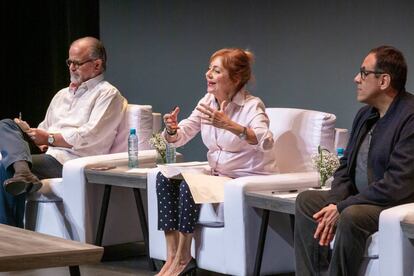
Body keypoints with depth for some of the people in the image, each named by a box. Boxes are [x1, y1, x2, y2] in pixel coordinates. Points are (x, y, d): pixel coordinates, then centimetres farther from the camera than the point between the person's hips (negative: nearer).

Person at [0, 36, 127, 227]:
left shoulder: (108, 94, 2)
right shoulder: (63, 94, 29)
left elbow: (89, 136, -12)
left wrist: (50, 138, -10)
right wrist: (35, 138, 1)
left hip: (69, 160, -8)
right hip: (47, 153, 8)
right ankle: (23, 172, -45)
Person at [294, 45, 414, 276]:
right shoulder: (365, 114, 11)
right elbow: (346, 167, 15)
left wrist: (342, 208, -21)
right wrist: (334, 202, -6)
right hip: (360, 200, 10)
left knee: (352, 216, -33)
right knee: (306, 200, 1)